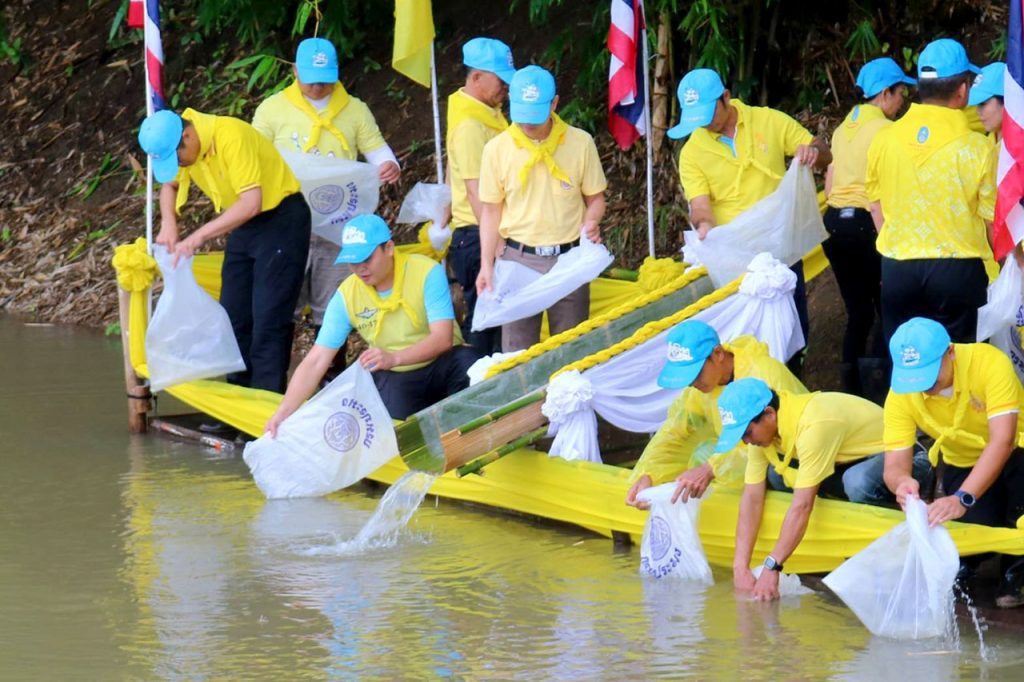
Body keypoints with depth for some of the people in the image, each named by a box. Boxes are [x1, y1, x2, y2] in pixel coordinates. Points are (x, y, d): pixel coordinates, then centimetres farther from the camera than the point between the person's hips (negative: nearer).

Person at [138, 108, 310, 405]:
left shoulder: (231, 137, -29)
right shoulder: (177, 145, -6)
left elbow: (251, 203, -33)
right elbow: (169, 185, 14)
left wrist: (198, 237, -33)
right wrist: (168, 223, -7)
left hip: (280, 217, -8)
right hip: (242, 225, 8)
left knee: (268, 321, -12)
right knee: (234, 317, 8)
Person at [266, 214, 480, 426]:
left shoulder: (426, 273, -16)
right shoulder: (346, 295, -8)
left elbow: (443, 338, -23)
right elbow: (316, 361, -9)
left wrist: (394, 358, -40)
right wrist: (283, 413, -20)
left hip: (441, 365, -1)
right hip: (395, 379, 1)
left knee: (468, 365, -34)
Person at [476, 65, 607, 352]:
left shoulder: (580, 143, -2)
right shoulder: (497, 149, -1)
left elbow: (595, 198, 7)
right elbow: (491, 210, 6)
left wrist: (591, 221, -15)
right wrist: (486, 265, -1)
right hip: (518, 259, 0)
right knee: (517, 351, 2)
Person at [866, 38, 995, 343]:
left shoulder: (884, 140, -1)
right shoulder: (976, 148, -12)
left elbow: (877, 209, 9)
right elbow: (994, 223, -6)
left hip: (898, 270, 3)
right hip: (957, 270, -3)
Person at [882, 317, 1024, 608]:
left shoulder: (990, 363, -33)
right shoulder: (901, 396, -21)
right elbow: (894, 465, -23)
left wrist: (963, 499, -53)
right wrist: (902, 482, -50)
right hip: (963, 464, 2)